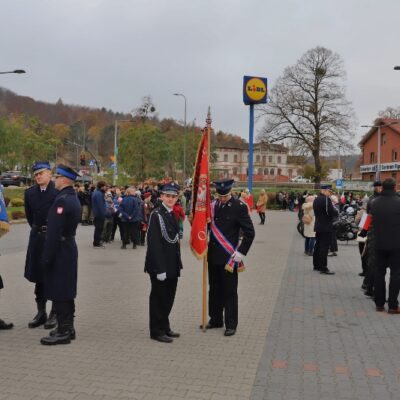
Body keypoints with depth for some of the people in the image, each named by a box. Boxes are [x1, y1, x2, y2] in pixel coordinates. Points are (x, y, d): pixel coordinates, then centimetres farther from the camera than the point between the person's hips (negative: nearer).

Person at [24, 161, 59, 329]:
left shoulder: (59, 192, -13)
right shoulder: (30, 193, 5)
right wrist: (37, 229, 14)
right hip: (37, 238, 5)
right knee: (38, 276, 11)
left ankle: (55, 313, 15)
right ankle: (41, 312, 23)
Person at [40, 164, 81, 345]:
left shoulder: (61, 200, -19)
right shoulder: (74, 198, 10)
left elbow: (54, 232, -22)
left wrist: (46, 257, -18)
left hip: (60, 251, -10)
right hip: (69, 247, 10)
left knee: (58, 292, -2)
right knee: (66, 291, 16)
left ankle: (63, 332, 5)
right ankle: (67, 327, 25)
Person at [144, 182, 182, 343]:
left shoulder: (174, 215, 10)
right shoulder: (156, 215, -14)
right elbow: (153, 244, -19)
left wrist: (178, 264, 12)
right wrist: (160, 269, -21)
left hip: (172, 266, 8)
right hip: (160, 266, -8)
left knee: (168, 298, 17)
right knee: (158, 298, 4)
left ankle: (165, 327, 31)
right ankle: (157, 331, 17)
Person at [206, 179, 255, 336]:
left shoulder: (239, 207, -9)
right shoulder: (213, 205, 5)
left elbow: (249, 232, -10)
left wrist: (240, 253, -12)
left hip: (229, 257, -5)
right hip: (213, 256, 5)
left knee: (229, 292, 3)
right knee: (214, 289, 15)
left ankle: (231, 324, 15)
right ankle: (215, 319, 29)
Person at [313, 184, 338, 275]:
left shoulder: (316, 199, 14)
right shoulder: (326, 199, -14)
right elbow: (332, 212, -20)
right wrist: (337, 212, 2)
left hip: (318, 226, 9)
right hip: (326, 227, -9)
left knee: (318, 246, 15)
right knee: (324, 247, -8)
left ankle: (316, 265, 23)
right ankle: (323, 268, -8)